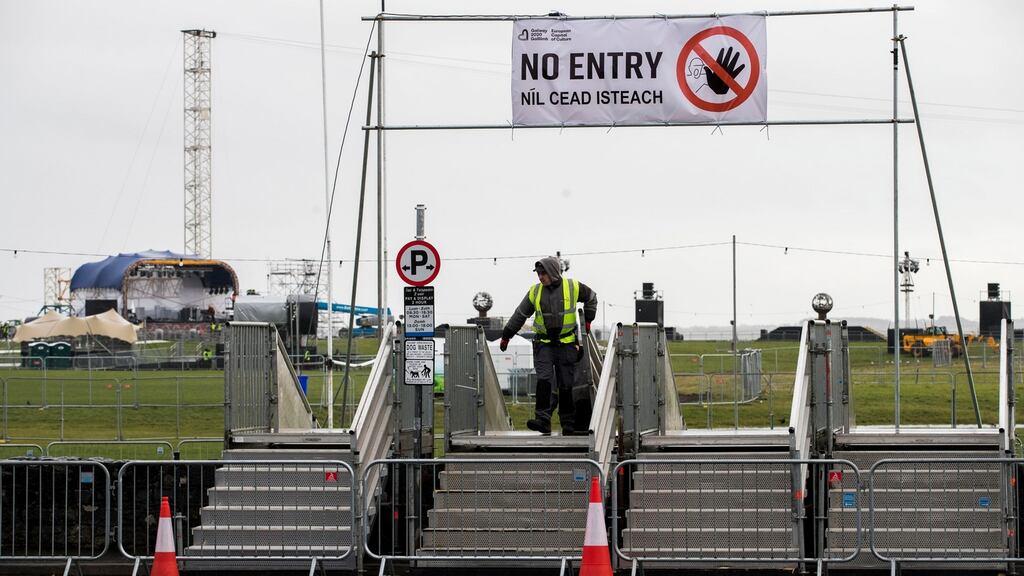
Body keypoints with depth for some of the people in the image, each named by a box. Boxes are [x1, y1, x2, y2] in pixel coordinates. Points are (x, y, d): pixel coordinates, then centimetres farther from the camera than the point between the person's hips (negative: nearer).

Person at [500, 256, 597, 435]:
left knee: (567, 384, 4)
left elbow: (591, 297, 17)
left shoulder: (573, 287, -2)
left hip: (566, 343, -1)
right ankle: (543, 420, -21)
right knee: (544, 380, -14)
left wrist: (587, 319, 14)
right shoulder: (535, 291, 2)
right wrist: (506, 336, 14)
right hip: (544, 344, 1)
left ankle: (568, 424, 14)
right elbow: (520, 315, 11)